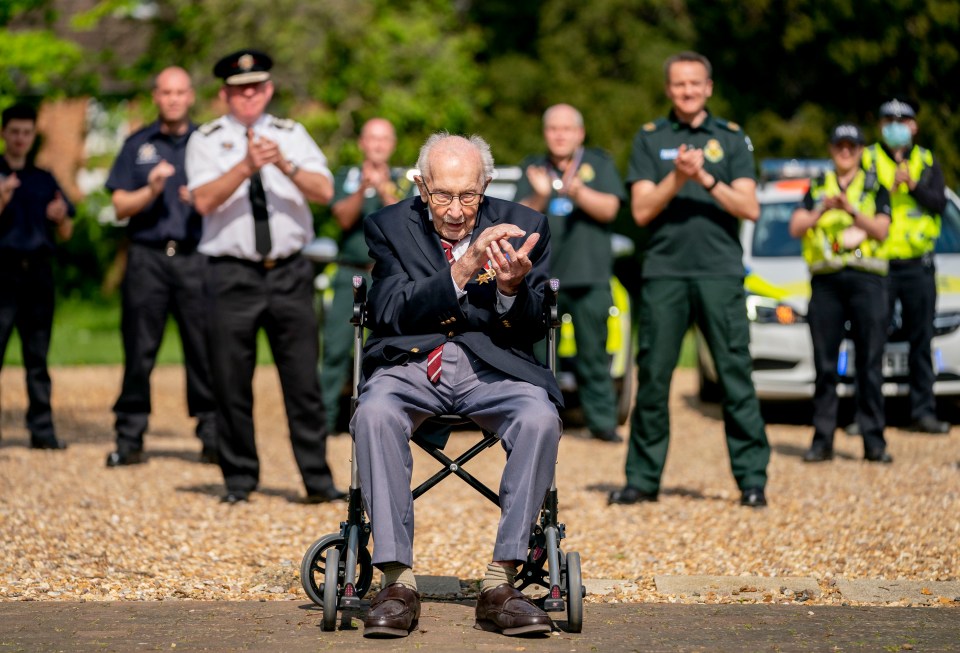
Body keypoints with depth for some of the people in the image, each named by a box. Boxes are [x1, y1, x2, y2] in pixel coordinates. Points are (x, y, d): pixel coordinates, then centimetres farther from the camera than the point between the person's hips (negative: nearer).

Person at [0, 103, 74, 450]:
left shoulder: (44, 180, 16)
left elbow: (65, 234, 16)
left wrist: (60, 217, -6)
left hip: (38, 272, 4)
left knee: (38, 357, 5)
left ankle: (42, 430, 6)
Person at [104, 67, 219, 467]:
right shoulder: (138, 146, 13)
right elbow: (120, 206, 7)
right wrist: (151, 190, -10)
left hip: (196, 257, 0)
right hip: (147, 257, 0)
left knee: (204, 351, -4)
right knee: (139, 351, -1)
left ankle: (212, 438, 0)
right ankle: (129, 439, 3)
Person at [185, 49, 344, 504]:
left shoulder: (292, 135, 10)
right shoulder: (206, 141, 4)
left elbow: (324, 191, -3)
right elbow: (204, 201, -12)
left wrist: (284, 164, -19)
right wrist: (247, 165, -24)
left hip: (289, 274, 1)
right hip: (232, 275, -1)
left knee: (304, 381, 0)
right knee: (232, 384, 1)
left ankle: (318, 480, 5)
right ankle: (239, 480, 13)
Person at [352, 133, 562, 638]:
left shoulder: (523, 226, 6)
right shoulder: (389, 226, 5)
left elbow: (533, 330, 3)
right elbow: (392, 313, -9)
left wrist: (512, 288, -21)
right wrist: (465, 266, -20)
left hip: (490, 367, 1)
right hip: (411, 364, 0)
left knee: (540, 418, -32)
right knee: (374, 413, -34)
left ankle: (499, 585, -27)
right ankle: (397, 583, -30)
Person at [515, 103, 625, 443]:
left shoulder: (599, 163, 8)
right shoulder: (534, 167, 12)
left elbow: (609, 209, -3)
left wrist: (578, 192, -20)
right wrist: (540, 196, -16)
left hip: (590, 277, -1)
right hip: (541, 275, 1)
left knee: (593, 353, -1)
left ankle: (602, 420, 4)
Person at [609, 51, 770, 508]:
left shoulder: (731, 138, 10)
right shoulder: (650, 139, 11)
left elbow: (749, 208, 2)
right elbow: (641, 210, 2)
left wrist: (706, 179, -11)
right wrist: (678, 177, -12)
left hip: (720, 273, 0)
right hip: (664, 272, 1)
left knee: (736, 376, -4)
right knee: (652, 377, 1)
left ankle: (752, 479, 1)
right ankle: (643, 479, 9)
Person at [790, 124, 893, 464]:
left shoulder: (875, 188, 13)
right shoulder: (817, 188, 17)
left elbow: (881, 229, -1)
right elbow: (795, 228, 5)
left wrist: (851, 209, -16)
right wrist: (821, 210, -11)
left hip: (866, 279, -1)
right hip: (825, 279, 1)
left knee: (870, 364, -4)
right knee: (825, 365, 0)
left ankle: (874, 440, -2)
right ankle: (822, 439, 3)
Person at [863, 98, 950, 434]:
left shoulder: (928, 163, 12)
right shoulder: (867, 160, 5)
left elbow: (939, 204, -2)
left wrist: (914, 185, -17)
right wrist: (890, 189, -20)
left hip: (918, 265, 3)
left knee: (921, 340, 5)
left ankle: (923, 410, 11)